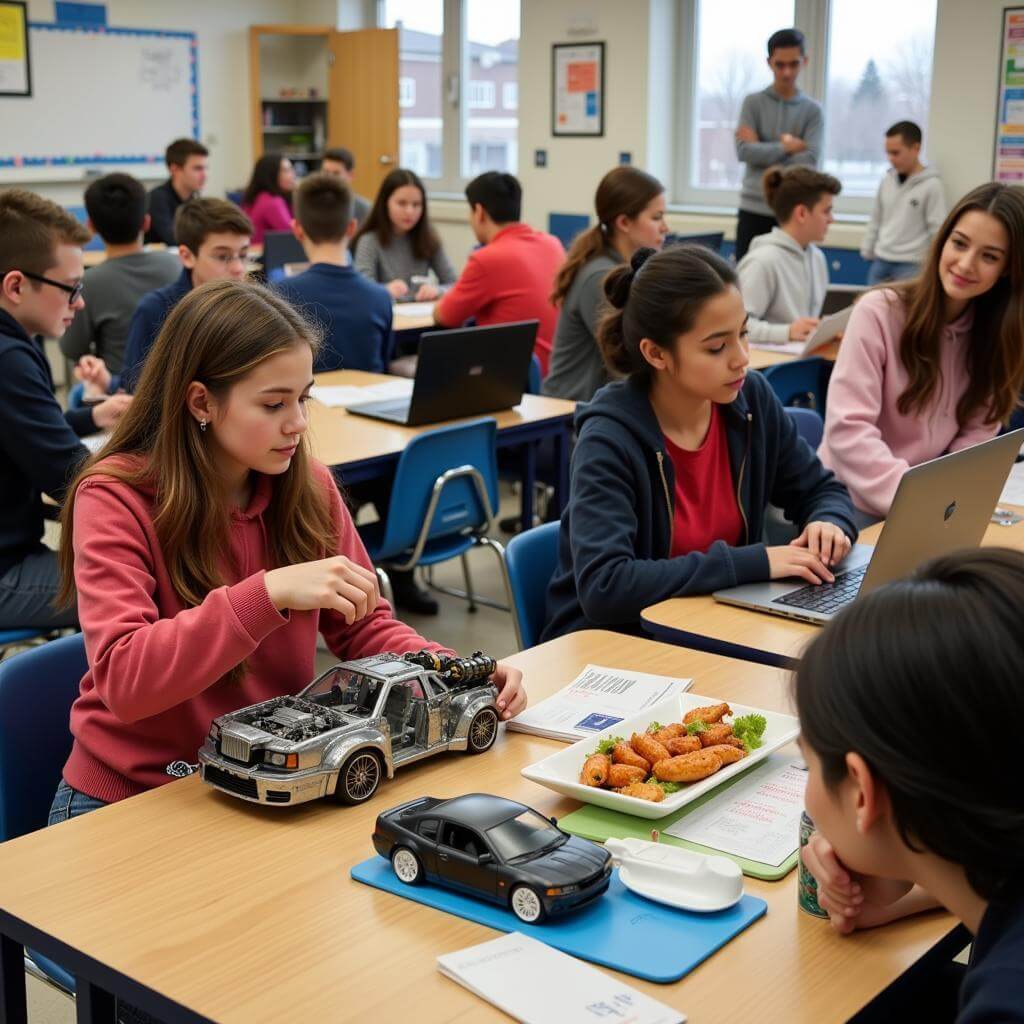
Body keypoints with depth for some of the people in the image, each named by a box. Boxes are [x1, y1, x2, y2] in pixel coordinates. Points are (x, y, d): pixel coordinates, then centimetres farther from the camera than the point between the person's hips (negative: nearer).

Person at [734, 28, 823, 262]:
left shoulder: (813, 110, 5)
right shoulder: (753, 103, 4)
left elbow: (809, 161, -9)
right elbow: (744, 151, -9)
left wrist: (763, 149, -7)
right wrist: (787, 146, -9)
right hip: (754, 208, 0)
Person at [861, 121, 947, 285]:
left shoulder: (931, 185, -9)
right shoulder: (887, 180, 7)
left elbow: (938, 230, -10)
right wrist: (867, 250, 14)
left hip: (911, 265, -6)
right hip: (880, 261, 6)